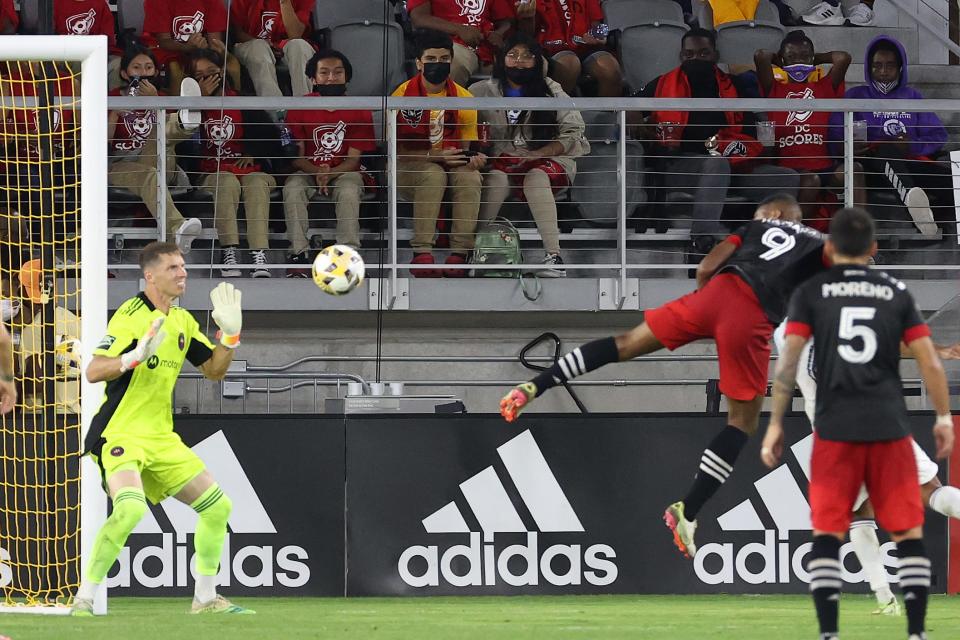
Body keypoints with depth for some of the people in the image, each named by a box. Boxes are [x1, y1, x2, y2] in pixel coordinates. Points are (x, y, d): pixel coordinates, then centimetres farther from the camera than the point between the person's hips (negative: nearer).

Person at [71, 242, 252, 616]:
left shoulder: (182, 321, 11)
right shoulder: (131, 316, -13)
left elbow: (214, 370, 19)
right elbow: (93, 371, -20)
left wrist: (230, 334, 2)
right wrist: (136, 356, -35)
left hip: (161, 437, 8)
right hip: (121, 433, -8)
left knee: (217, 506, 7)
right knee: (130, 508, -32)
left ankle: (206, 599, 20)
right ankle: (83, 600, -21)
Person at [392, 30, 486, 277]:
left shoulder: (464, 99, 4)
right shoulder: (402, 96, -6)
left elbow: (465, 148, 8)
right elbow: (395, 149, -9)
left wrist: (473, 160, -17)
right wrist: (435, 156, -21)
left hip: (451, 164, 3)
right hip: (408, 170, -3)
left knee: (470, 176, -31)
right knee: (434, 175, -37)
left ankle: (459, 254, -34)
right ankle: (422, 254, -42)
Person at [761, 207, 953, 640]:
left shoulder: (810, 292, 4)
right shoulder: (896, 293, 8)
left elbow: (788, 360, -2)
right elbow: (930, 363, 6)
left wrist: (775, 424, 2)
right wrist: (944, 418, 16)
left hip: (835, 429, -1)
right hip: (890, 427, 1)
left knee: (827, 534, 5)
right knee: (908, 533, 6)